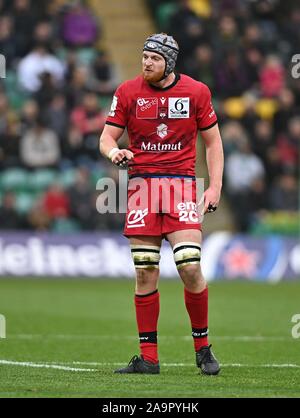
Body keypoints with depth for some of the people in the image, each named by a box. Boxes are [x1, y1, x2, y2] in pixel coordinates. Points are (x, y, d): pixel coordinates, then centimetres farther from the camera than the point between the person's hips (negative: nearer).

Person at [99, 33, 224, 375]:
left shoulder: (196, 92, 3)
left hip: (181, 182, -1)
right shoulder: (127, 92, 4)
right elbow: (107, 138, 6)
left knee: (190, 267, -12)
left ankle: (203, 347, 7)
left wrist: (215, 186, 1)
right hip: (141, 183, 1)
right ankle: (148, 357, 6)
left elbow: (212, 141, 10)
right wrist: (113, 152, -18)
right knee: (145, 273, -1)